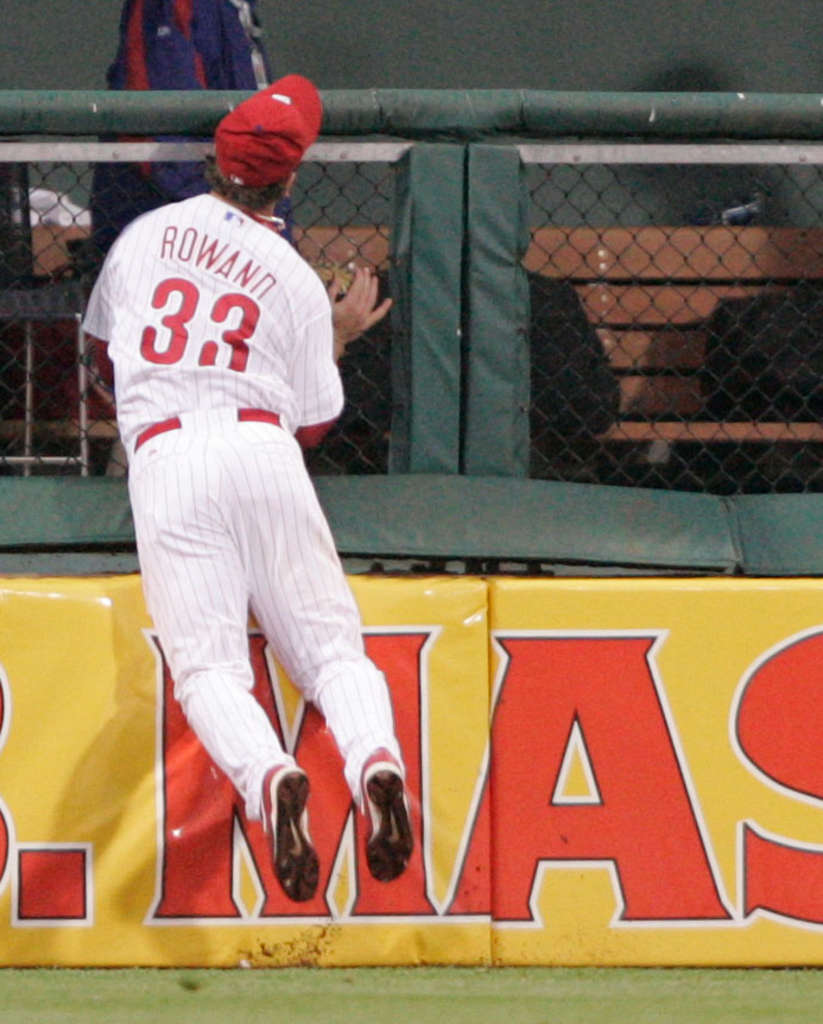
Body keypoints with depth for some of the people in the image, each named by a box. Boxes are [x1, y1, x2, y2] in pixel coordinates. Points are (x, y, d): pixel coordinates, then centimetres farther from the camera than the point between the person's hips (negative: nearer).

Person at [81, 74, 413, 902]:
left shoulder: (145, 234, 17)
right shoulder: (296, 280, 11)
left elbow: (102, 342, 33)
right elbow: (312, 422, 13)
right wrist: (341, 336, 28)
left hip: (163, 457, 0)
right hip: (263, 446, 0)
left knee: (207, 665, -8)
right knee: (332, 647, 2)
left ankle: (268, 779, -37)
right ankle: (375, 760, -28)